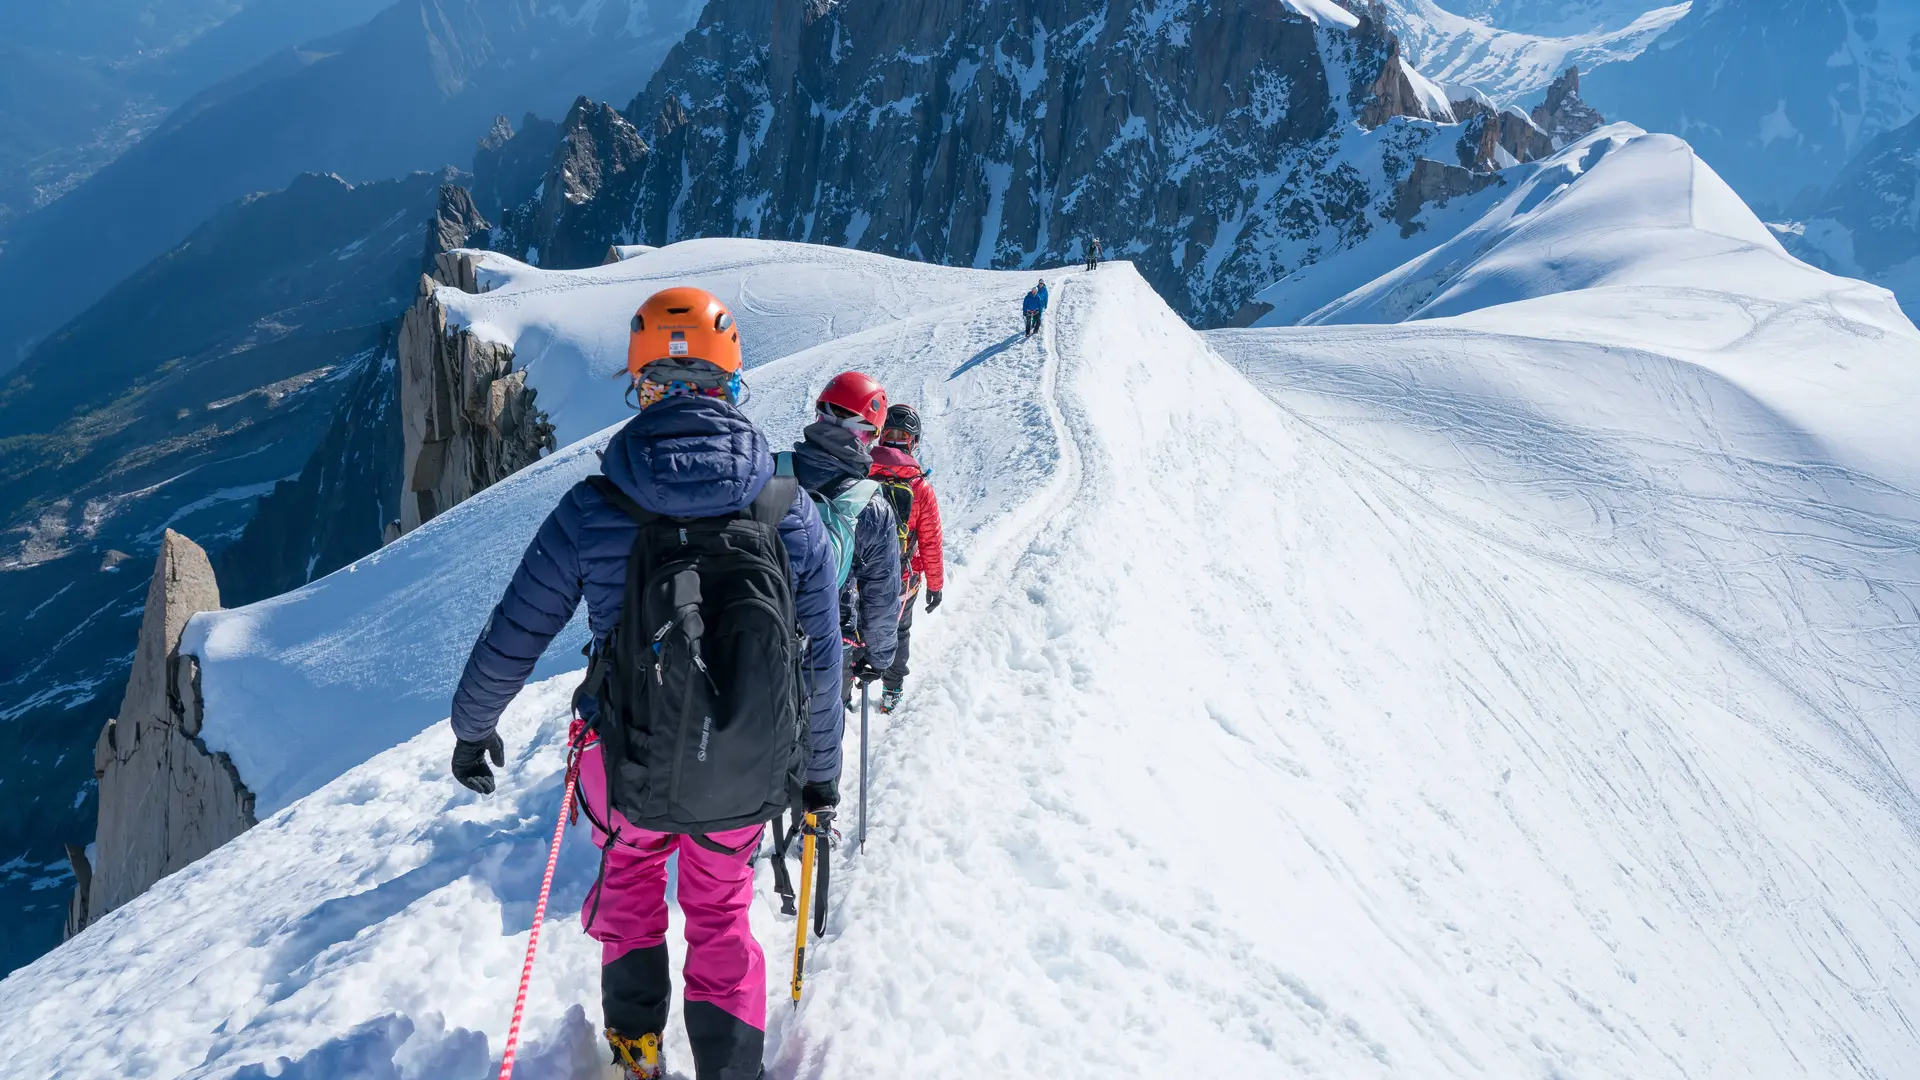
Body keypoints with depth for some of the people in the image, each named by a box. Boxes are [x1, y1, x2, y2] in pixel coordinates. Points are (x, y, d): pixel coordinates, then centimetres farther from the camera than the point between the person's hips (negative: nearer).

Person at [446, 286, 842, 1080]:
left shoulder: (591, 509, -14)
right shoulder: (791, 513, -11)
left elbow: (511, 641, -4)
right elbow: (820, 665, -2)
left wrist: (472, 727, 16)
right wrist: (820, 770, 13)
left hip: (629, 772, 0)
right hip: (746, 781, 1)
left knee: (630, 871, 33)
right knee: (722, 912, 27)